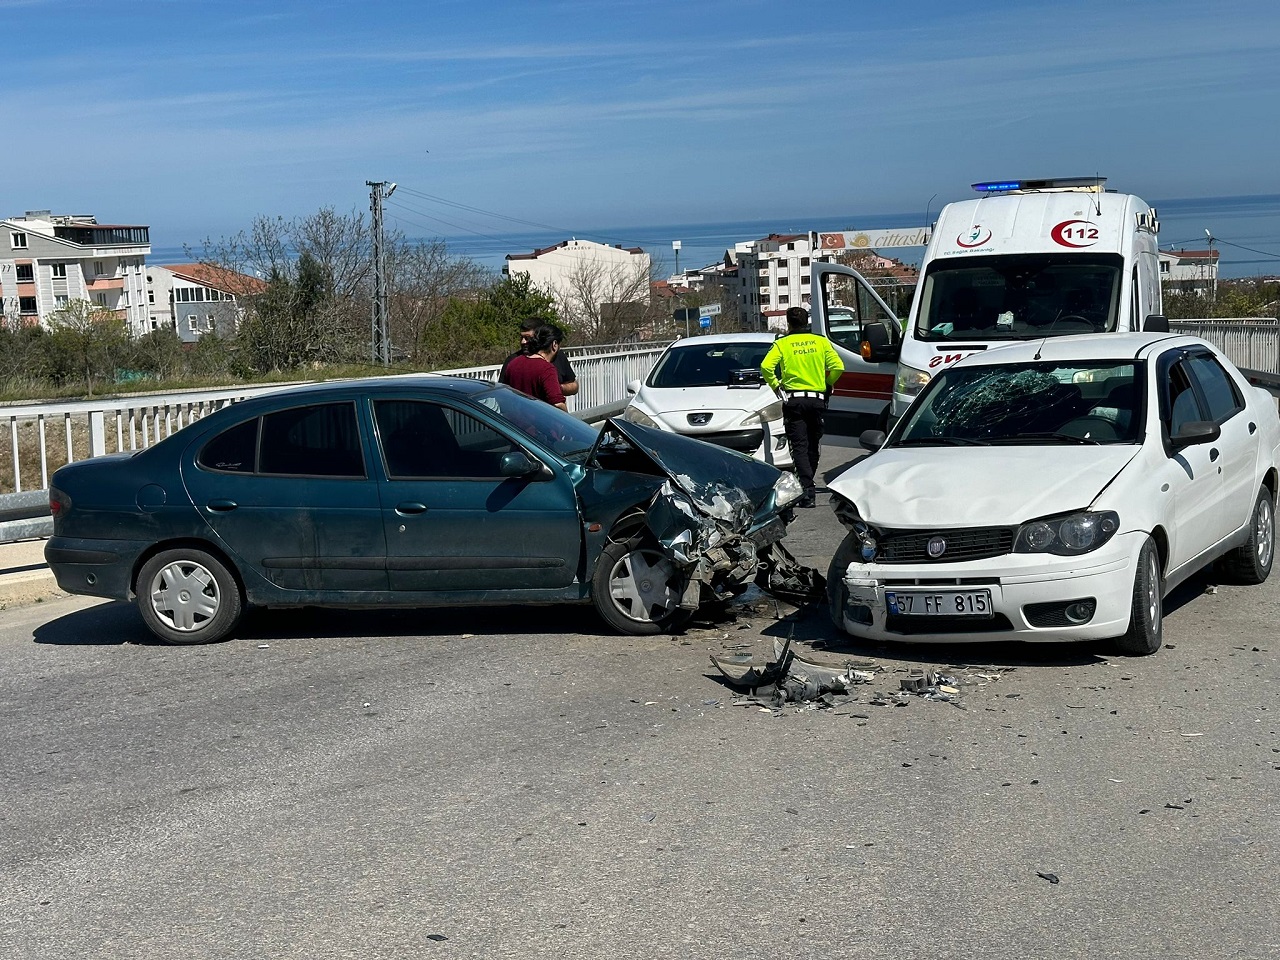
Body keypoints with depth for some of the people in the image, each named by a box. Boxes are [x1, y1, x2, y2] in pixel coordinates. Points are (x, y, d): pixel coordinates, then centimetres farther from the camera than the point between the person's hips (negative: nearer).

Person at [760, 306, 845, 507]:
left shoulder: (782, 343, 1)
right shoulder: (821, 342, 6)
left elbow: (766, 366, -13)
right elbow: (838, 367, -3)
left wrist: (775, 385, 2)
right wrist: (827, 384, 13)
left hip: (794, 400, -2)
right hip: (817, 399, 2)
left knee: (799, 447, -5)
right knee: (813, 446, 14)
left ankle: (808, 490, -18)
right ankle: (808, 484, 23)